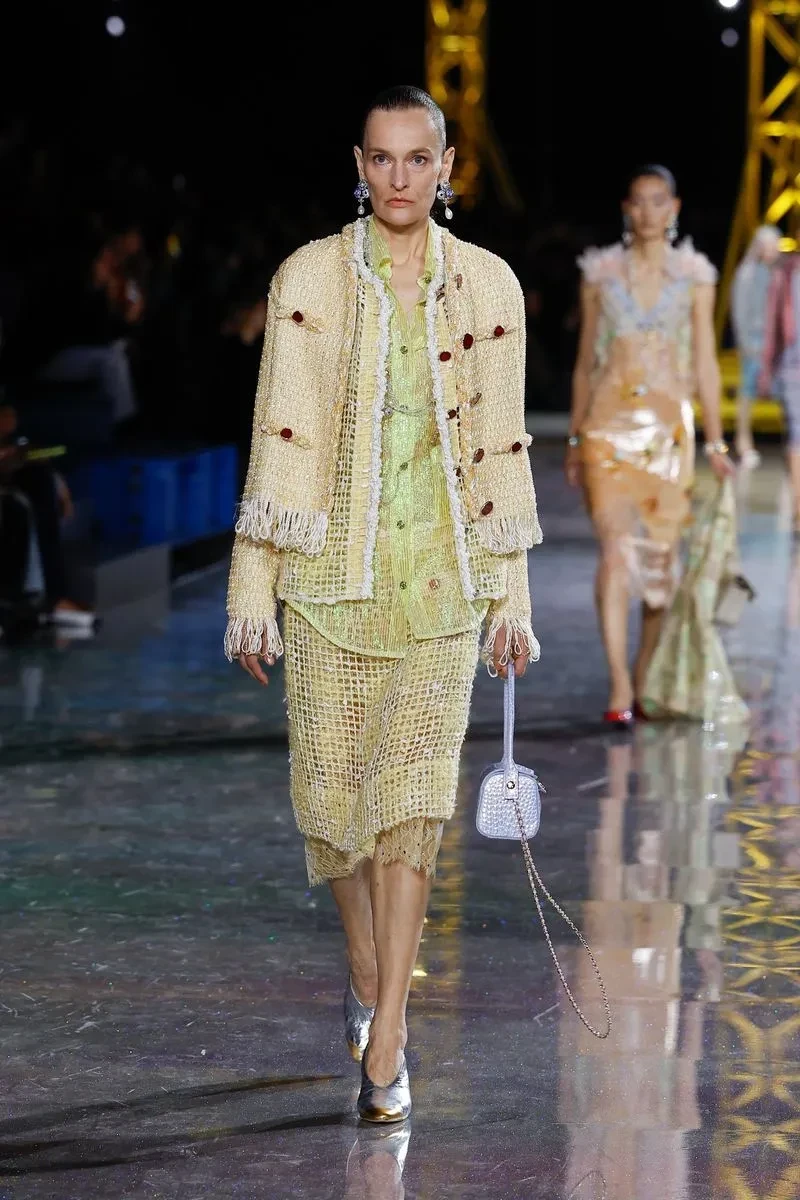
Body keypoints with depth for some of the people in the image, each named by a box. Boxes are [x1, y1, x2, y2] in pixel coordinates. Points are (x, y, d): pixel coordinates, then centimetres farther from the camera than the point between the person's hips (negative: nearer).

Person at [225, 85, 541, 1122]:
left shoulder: (487, 287, 3)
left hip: (440, 575, 0)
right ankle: (368, 975, 32)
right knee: (332, 786, 5)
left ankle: (384, 1047, -5)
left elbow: (501, 446, 6)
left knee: (415, 794, -7)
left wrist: (511, 597, 5)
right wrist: (251, 592, -3)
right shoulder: (308, 280, -1)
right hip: (331, 570, 0)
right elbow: (278, 438, -1)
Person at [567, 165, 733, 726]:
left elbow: (705, 363, 6)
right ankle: (620, 687, -18)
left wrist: (715, 442, 2)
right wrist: (575, 438, 10)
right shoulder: (601, 272, 6)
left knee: (661, 555, 4)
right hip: (610, 422, -1)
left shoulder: (694, 276, 6)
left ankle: (645, 681, 18)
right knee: (616, 550, -13)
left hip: (669, 426, 1)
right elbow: (585, 362, 11)